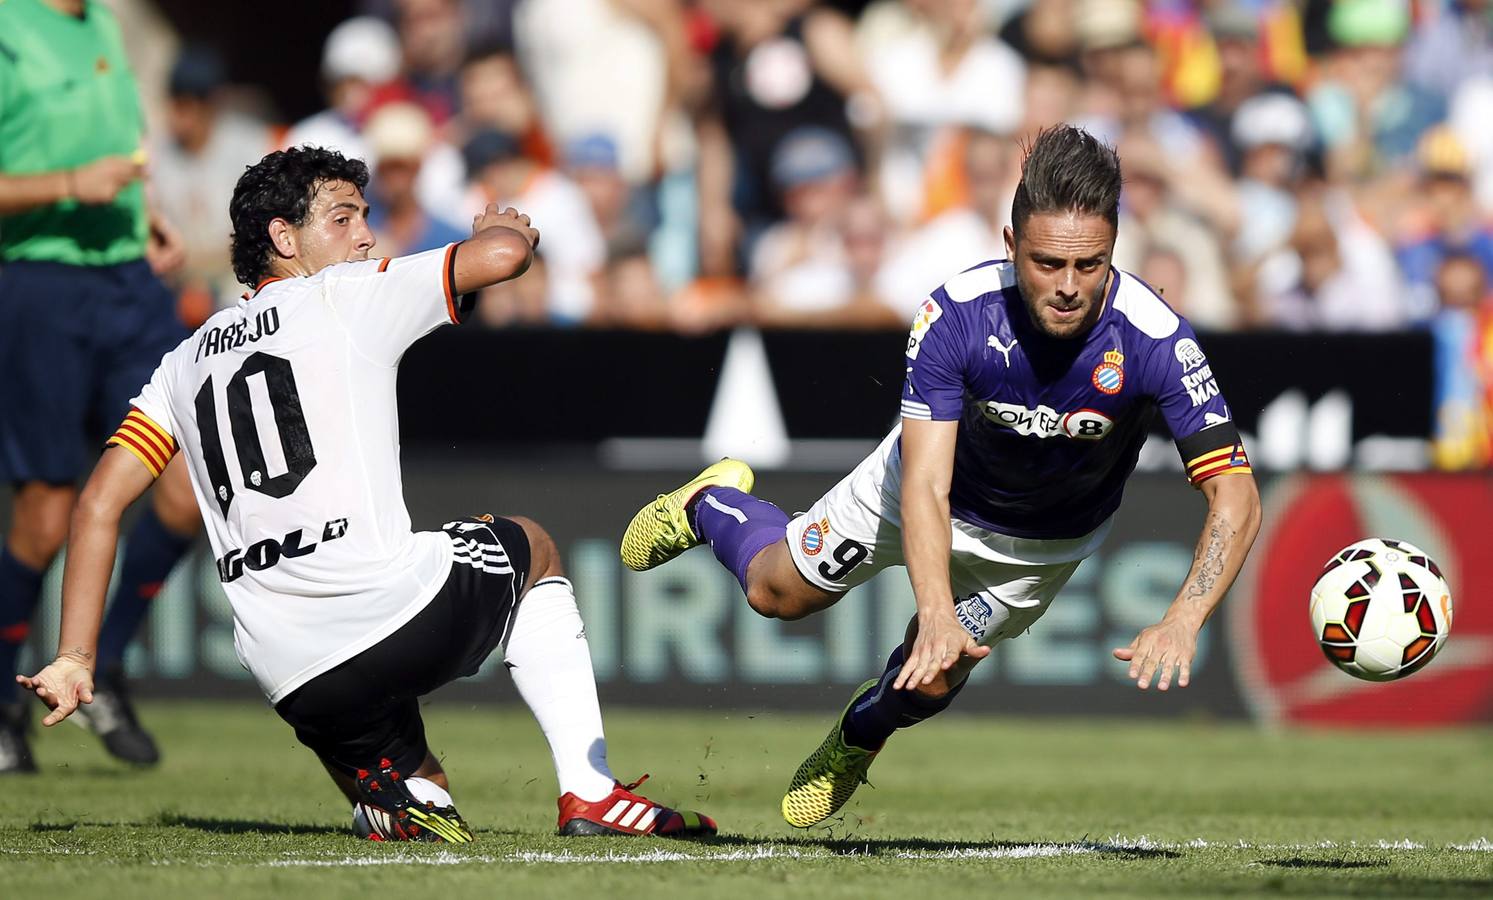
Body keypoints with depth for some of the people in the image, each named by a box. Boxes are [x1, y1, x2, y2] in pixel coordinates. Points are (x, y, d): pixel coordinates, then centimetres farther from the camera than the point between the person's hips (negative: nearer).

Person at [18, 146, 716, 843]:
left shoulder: (187, 361, 20)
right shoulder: (345, 297, 5)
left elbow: (99, 504, 14)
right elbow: (503, 253, -6)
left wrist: (73, 659, 16)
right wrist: (500, 227, 19)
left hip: (290, 678, 4)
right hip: (399, 610, -4)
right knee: (531, 547, 29)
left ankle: (392, 796, -8)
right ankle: (588, 790, 16)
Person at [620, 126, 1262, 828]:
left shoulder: (1156, 341, -39)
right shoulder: (957, 314, -38)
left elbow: (1235, 496, -38)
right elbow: (925, 485, -39)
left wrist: (1181, 623, -52)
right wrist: (937, 612, -55)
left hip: (1045, 541, 0)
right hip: (939, 488, 0)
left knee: (930, 679, 6)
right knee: (778, 590, 15)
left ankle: (861, 734, 44)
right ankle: (713, 504, 51)